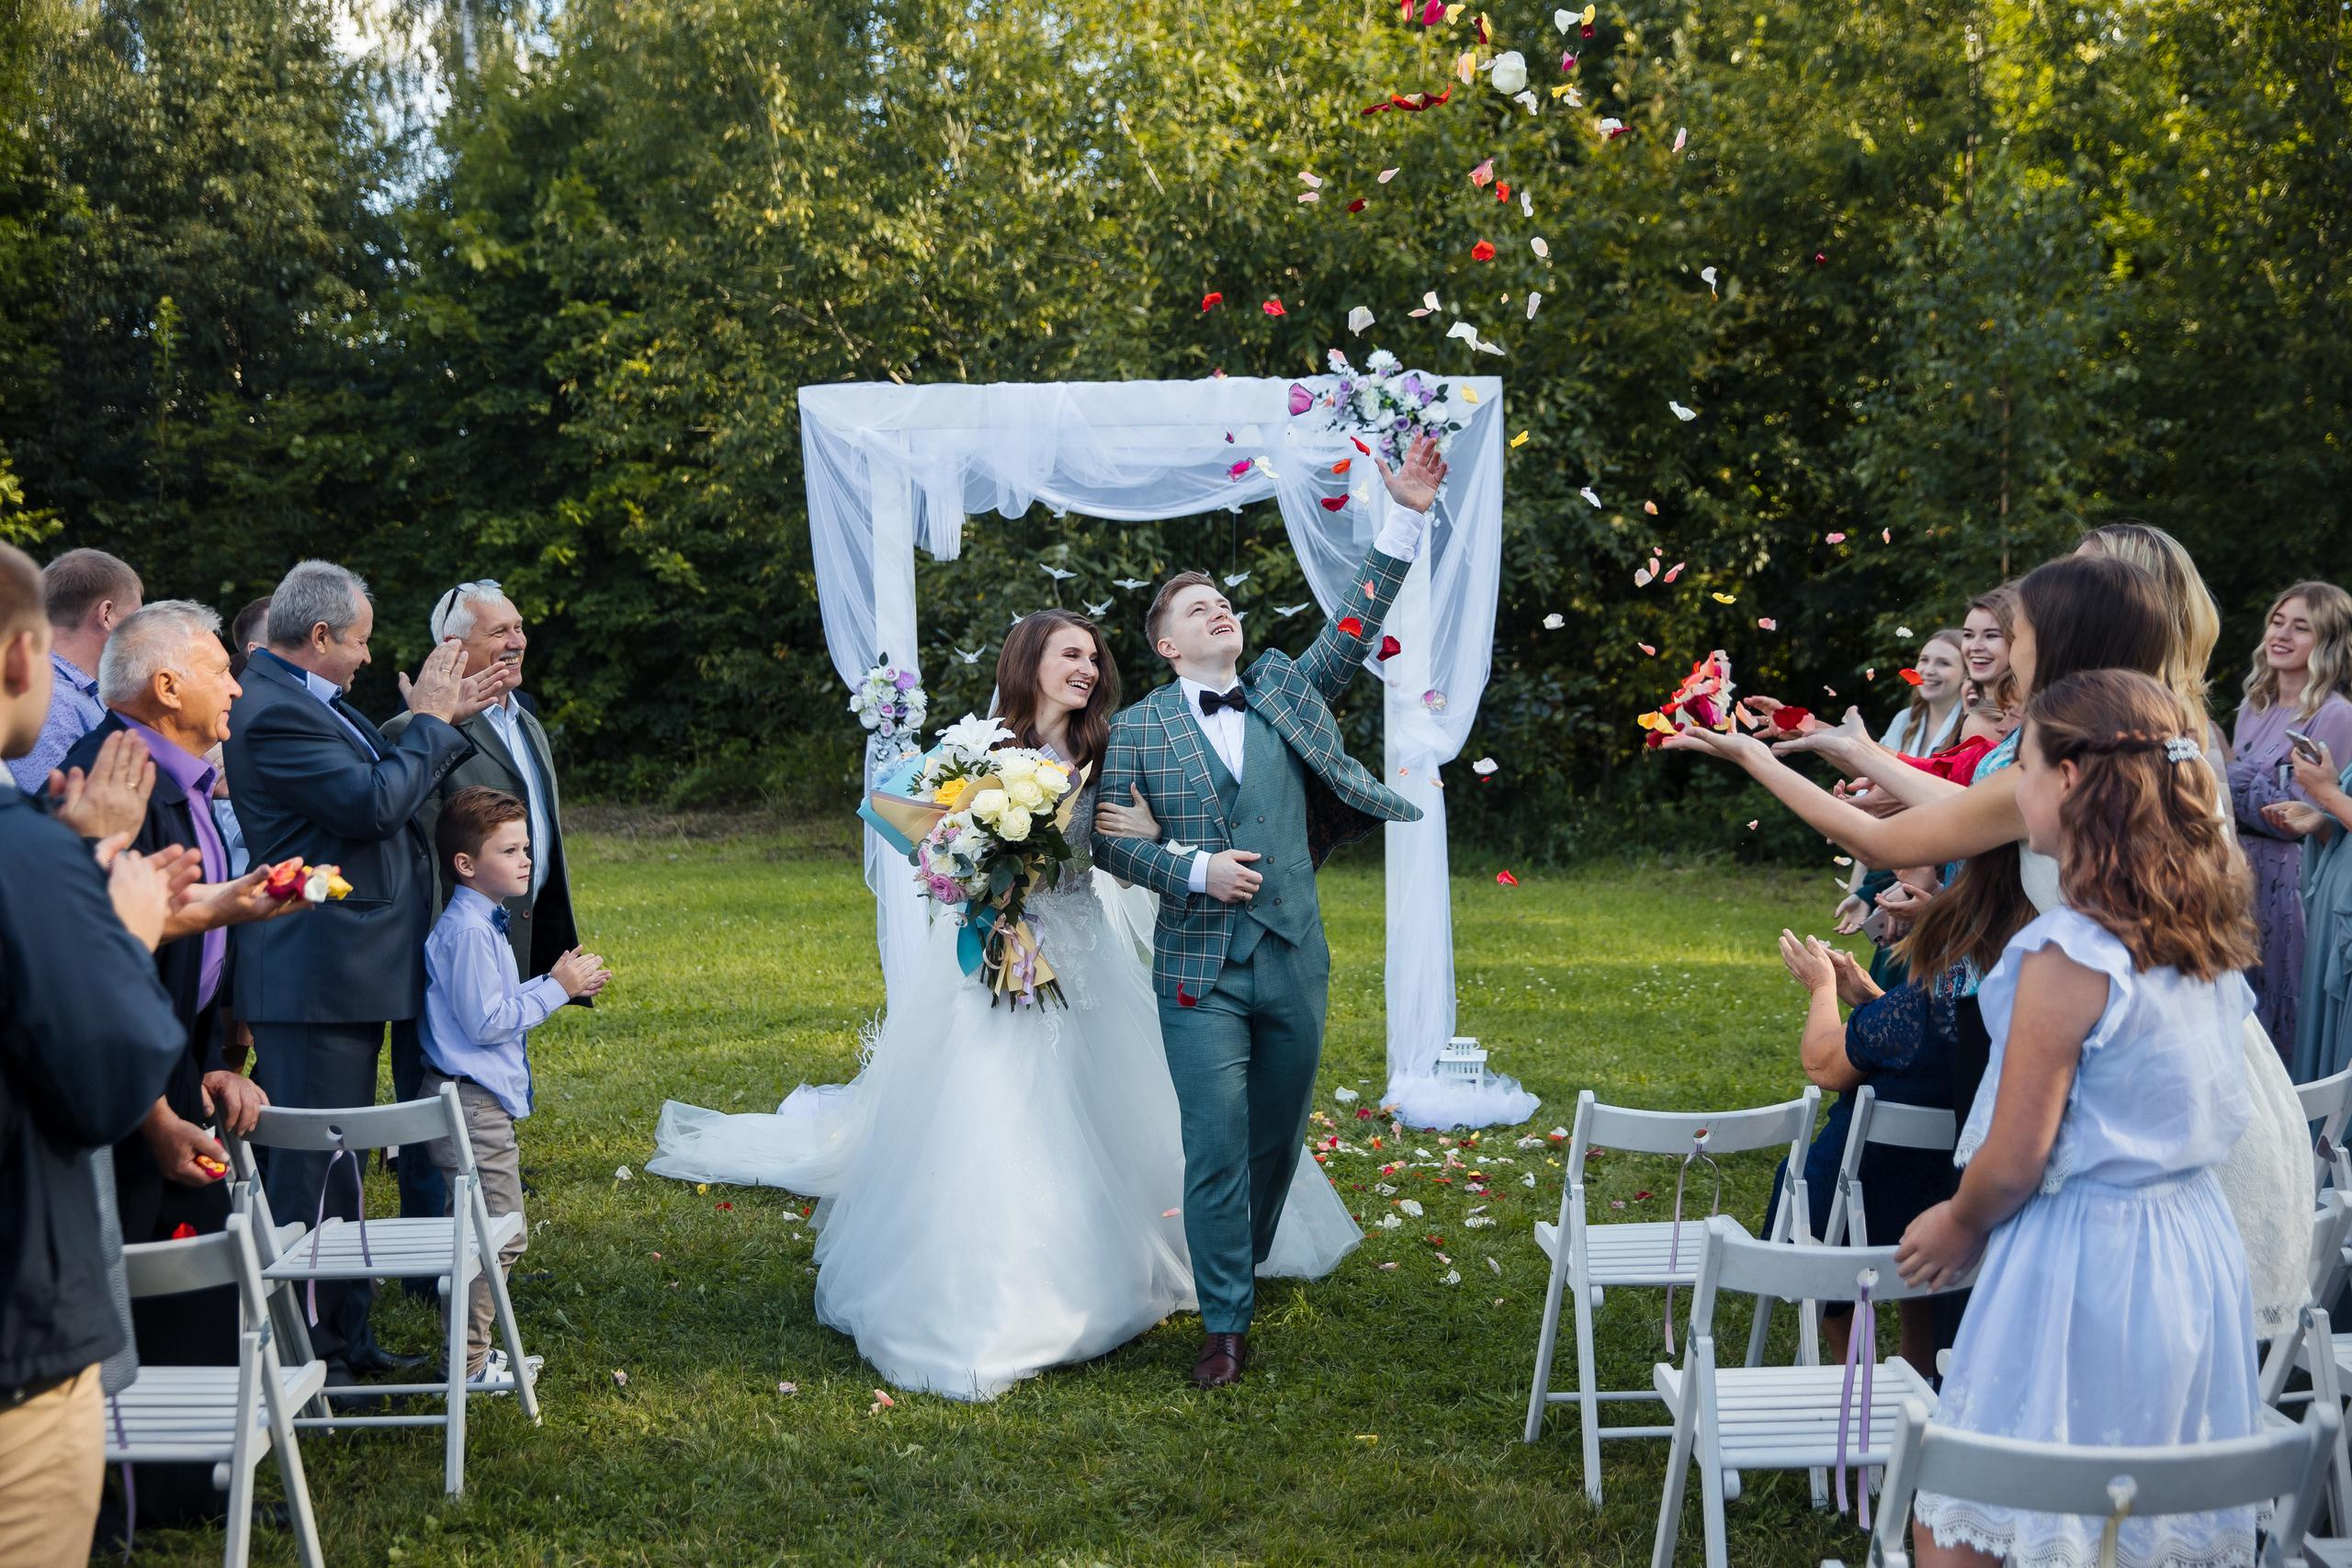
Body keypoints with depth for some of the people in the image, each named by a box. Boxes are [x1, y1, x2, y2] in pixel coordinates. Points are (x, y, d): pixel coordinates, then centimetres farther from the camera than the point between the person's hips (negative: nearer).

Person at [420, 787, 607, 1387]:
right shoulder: (466, 929, -18)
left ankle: (475, 1350, 25)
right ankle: (468, 1362, 2)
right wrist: (555, 989, -13)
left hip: (484, 1102, 11)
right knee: (495, 1238, -6)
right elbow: (484, 1021, -21)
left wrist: (559, 984, 8)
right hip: (470, 1104, -11)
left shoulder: (483, 923, 14)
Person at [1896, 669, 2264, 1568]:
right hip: (2197, 1243, 8)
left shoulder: (2069, 954, -21)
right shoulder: (2212, 942, 2)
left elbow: (2014, 1160, -18)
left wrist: (1958, 1226, 3)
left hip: (2080, 1256, -8)